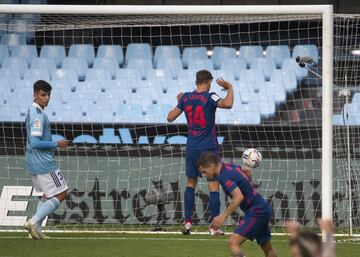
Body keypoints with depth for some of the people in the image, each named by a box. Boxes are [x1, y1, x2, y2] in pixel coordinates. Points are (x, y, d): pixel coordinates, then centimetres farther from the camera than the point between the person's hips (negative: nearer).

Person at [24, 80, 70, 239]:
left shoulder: (31, 111, 12)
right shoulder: (38, 116, -19)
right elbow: (35, 143, -26)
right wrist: (57, 144, -17)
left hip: (32, 163, 10)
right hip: (43, 163, -10)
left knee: (48, 195, 20)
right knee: (61, 194, -2)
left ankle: (36, 228, 12)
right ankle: (34, 222, -10)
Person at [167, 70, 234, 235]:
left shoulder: (186, 98, 3)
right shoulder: (209, 98, -10)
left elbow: (170, 117, 10)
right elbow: (227, 104, -28)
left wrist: (179, 102, 25)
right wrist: (230, 88, -11)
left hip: (192, 147, 4)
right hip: (209, 147, -4)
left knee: (191, 182, 18)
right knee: (213, 185, -1)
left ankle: (188, 222, 12)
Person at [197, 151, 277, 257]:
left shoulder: (224, 176, -20)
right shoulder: (229, 166, 8)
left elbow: (239, 197, -33)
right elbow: (248, 170, 27)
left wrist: (223, 216, -29)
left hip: (256, 211, -10)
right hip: (263, 208, 10)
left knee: (233, 242, -18)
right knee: (267, 248, 21)